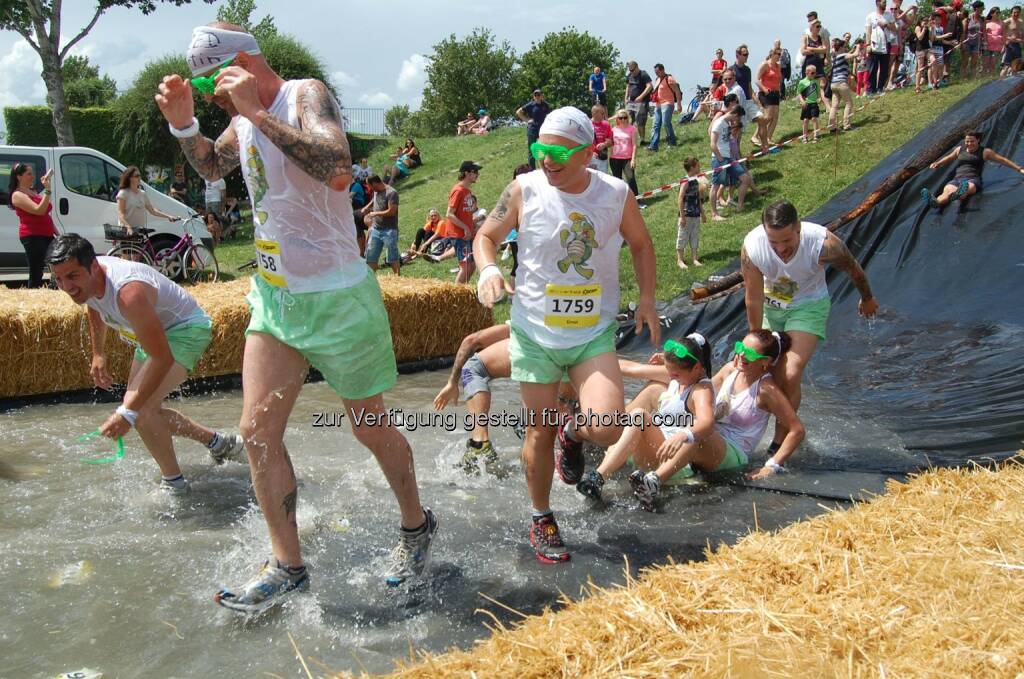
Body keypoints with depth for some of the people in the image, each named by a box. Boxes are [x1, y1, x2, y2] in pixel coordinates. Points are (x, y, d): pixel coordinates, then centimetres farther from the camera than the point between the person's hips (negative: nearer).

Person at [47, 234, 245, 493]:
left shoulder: (128, 293, -39)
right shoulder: (86, 280, -12)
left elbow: (163, 358, -38)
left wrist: (127, 413, -37)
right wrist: (98, 354, 16)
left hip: (186, 329, -10)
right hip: (156, 331, 10)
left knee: (139, 407, -26)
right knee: (148, 412, 15)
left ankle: (174, 483, -8)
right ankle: (220, 443, 32)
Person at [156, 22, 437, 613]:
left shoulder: (307, 96, -15)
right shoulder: (245, 119, 8)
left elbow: (335, 163, -35)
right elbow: (211, 166, 27)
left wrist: (256, 111, -30)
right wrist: (183, 122, 8)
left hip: (335, 298, -7)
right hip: (273, 297, 8)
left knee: (370, 428, 7)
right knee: (258, 430, 2)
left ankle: (417, 526, 32)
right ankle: (287, 568, 14)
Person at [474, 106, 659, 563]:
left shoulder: (616, 194, -4)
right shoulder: (524, 190, -8)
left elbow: (641, 244, 13)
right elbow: (486, 235, 5)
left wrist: (647, 300, 2)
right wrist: (488, 269, -17)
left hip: (595, 333, 1)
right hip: (535, 332, 0)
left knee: (605, 429, -19)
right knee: (540, 432, 7)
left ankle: (573, 435, 21)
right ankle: (542, 520, 32)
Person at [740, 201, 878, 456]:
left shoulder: (824, 244, -32)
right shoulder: (751, 247, -29)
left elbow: (854, 270, -9)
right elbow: (753, 299, -17)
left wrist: (867, 299, 9)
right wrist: (757, 343, -10)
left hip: (808, 306, -2)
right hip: (770, 305, 2)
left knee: (791, 375, -16)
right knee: (773, 375, 5)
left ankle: (779, 443, -2)